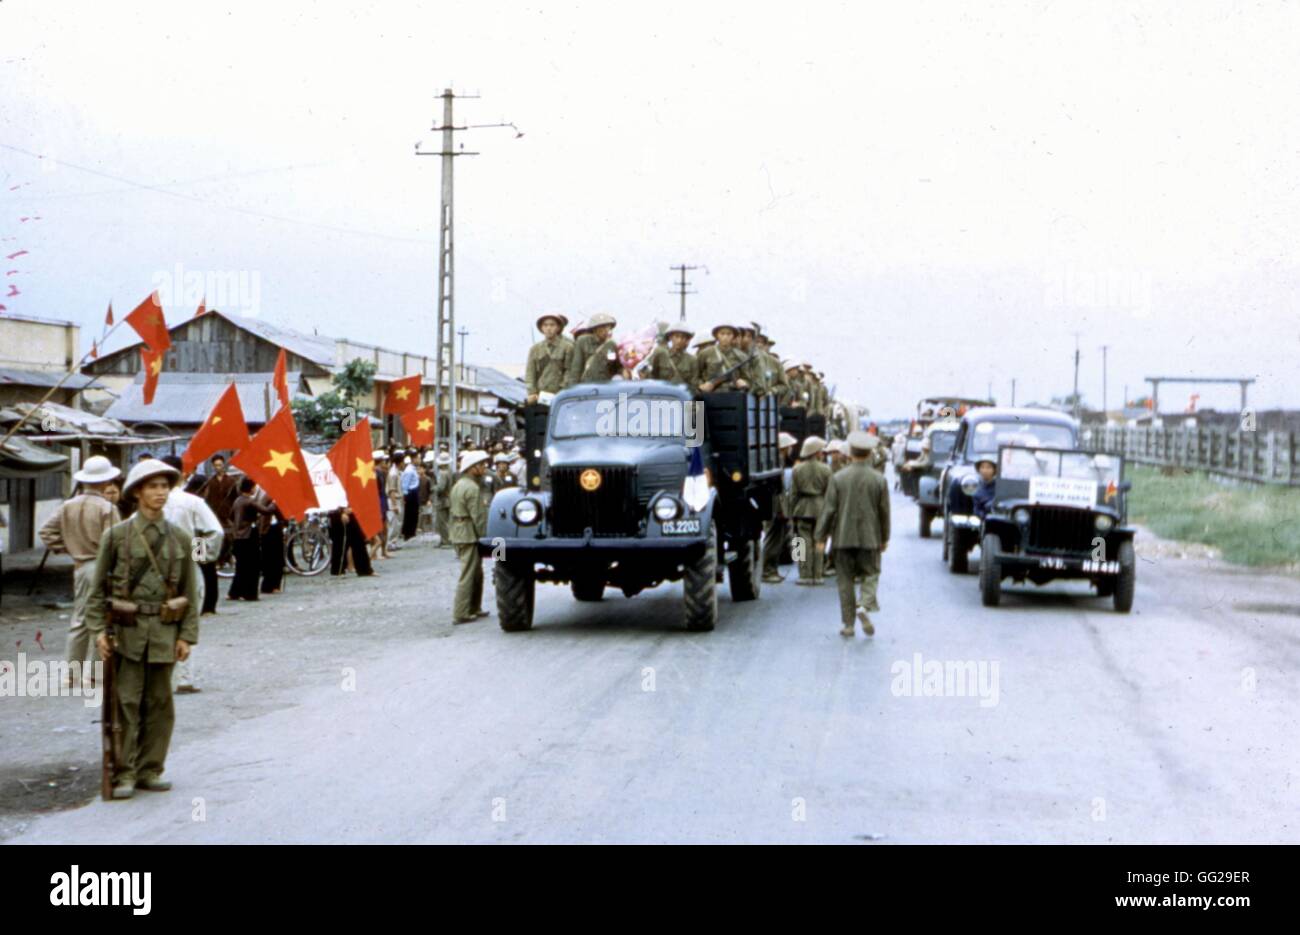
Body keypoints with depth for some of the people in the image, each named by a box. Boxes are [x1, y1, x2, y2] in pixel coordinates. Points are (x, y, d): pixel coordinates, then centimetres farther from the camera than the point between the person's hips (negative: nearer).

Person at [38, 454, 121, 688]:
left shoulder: (68, 506, 6)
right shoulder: (107, 508, -14)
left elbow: (47, 532, 9)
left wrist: (68, 548, 13)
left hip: (80, 567, 6)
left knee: (79, 620, 13)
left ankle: (73, 674, 17)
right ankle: (93, 674, -1)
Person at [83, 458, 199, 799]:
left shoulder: (179, 539, 7)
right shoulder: (117, 535, 1)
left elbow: (190, 591, 9)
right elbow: (98, 587, 3)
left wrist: (187, 635, 3)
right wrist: (98, 629, -6)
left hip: (164, 631, 3)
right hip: (126, 630, -3)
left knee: (159, 703, 6)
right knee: (126, 702, -3)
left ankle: (150, 770, 15)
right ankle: (123, 774, 2)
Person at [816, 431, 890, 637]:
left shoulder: (838, 478, -6)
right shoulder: (879, 480, -4)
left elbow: (828, 509, -5)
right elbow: (884, 512, 2)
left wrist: (821, 536, 3)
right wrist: (884, 538, 13)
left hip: (843, 537, 0)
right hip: (869, 537, 0)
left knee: (845, 579, 8)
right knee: (870, 574, 12)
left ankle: (847, 624, 9)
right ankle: (865, 605, -16)